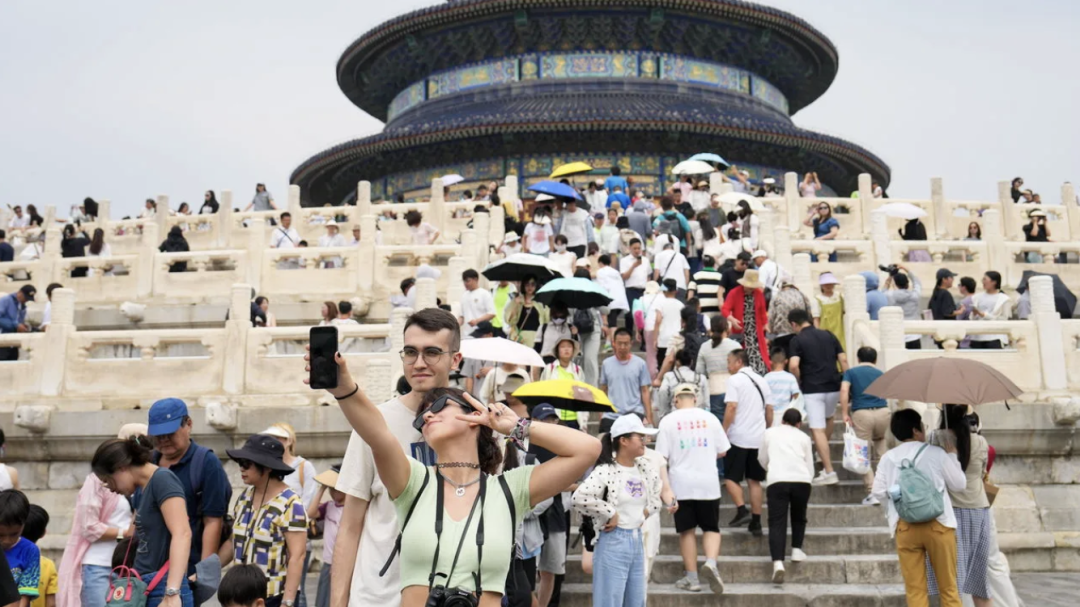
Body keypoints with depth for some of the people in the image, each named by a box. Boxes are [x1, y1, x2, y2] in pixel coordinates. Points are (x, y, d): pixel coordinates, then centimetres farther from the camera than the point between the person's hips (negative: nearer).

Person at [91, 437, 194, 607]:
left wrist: (172, 593, -29)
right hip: (145, 590, 9)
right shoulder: (145, 489, 16)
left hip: (163, 591, -9)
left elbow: (182, 534, -23)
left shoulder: (162, 480, -11)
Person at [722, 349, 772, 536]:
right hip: (758, 438, 6)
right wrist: (768, 432, 24)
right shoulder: (761, 380, 14)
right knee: (754, 480, 10)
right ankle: (756, 522, 9)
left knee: (731, 477, 4)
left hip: (738, 437, -6)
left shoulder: (735, 380, -6)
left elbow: (731, 408, -15)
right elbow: (769, 410, 15)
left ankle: (742, 511, -13)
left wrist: (723, 432, -10)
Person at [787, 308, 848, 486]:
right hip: (833, 386, 5)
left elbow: (793, 365, -17)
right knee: (829, 417, 32)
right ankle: (823, 454, 40)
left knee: (817, 430, -3)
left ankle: (829, 471, -8)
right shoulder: (828, 335, 10)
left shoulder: (797, 340, -4)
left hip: (812, 389, -5)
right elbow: (843, 360, 6)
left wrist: (799, 382, 0)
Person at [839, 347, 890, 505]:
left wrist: (844, 413, -7)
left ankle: (873, 492, -2)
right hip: (883, 412, 3)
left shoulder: (851, 372, 11)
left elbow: (844, 390, -7)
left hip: (861, 414, -3)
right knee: (881, 440, 30)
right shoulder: (880, 374, 19)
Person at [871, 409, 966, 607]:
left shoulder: (888, 458, 4)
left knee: (915, 589, 5)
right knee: (948, 587, 9)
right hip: (938, 524, -2)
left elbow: (879, 492, 1)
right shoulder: (936, 453, -2)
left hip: (905, 527, 2)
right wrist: (952, 456, 18)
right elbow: (959, 484, 5)